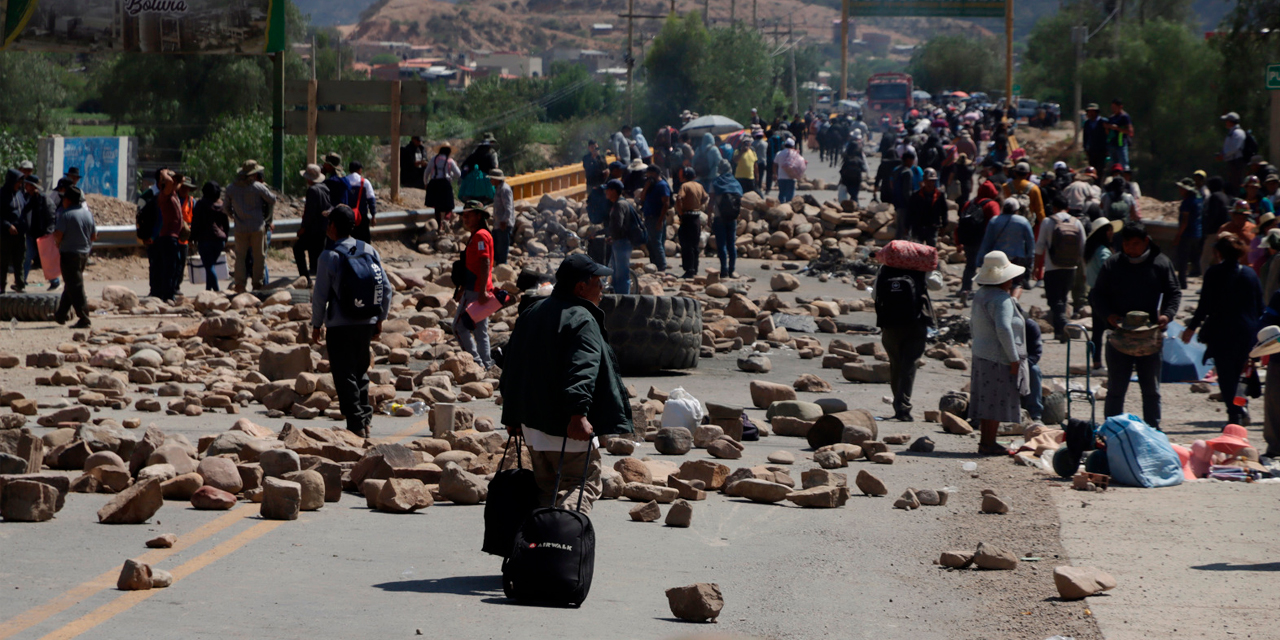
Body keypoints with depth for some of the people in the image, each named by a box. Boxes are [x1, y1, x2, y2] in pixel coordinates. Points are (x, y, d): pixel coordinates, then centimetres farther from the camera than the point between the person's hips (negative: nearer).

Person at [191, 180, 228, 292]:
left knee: (209, 266, -7)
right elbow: (227, 225, 14)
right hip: (219, 239, 5)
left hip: (205, 239, -5)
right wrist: (225, 240, 20)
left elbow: (195, 223, -5)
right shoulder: (221, 206, 11)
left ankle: (216, 290, -19)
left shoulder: (201, 204, -3)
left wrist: (193, 239, -1)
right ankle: (208, 289, 18)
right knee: (210, 265, 17)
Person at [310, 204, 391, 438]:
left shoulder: (330, 256, -11)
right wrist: (380, 319, 17)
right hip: (367, 322, 5)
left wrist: (317, 325, 2)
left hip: (340, 325, -5)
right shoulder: (370, 251, 4)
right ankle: (365, 417, 23)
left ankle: (356, 424, -3)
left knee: (344, 375, 0)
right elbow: (385, 289, 7)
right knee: (361, 370, 21)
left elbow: (320, 294, -9)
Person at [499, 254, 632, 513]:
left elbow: (512, 372, 21)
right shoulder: (582, 320, -13)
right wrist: (579, 414, -38)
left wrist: (512, 416, 26)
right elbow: (582, 370, -28)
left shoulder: (531, 314, 16)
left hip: (532, 423, 8)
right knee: (586, 483, -2)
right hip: (566, 425, -8)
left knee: (547, 488, 16)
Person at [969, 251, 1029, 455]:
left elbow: (973, 323, 22)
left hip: (981, 354, 10)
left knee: (987, 401, 14)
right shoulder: (1001, 299, -18)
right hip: (999, 359, -10)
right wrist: (1014, 358, -21)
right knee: (997, 402, -4)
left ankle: (986, 442, 19)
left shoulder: (980, 295, 11)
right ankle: (988, 444, -1)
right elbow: (1003, 329, -26)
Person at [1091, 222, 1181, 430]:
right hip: (1119, 336, 0)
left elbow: (1174, 293, 7)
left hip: (1150, 337, 0)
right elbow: (1097, 296, 6)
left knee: (1151, 390, 8)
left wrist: (1167, 314, -12)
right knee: (1115, 390, 3)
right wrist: (1109, 315, -12)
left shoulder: (1161, 264, 3)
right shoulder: (1112, 265, 2)